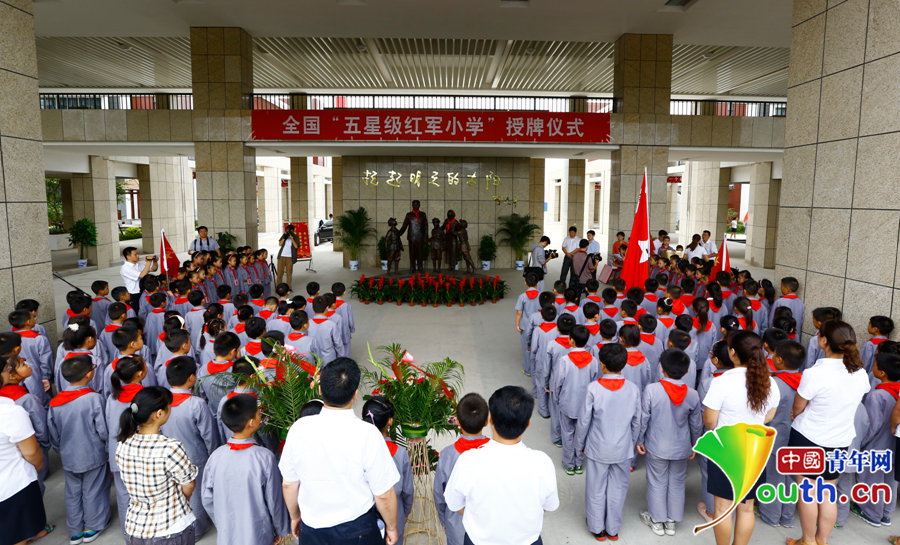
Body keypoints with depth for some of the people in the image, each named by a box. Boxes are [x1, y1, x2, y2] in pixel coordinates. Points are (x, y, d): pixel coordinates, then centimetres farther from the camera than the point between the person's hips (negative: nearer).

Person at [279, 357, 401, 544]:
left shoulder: (299, 429, -15)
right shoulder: (368, 434, -24)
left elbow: (289, 484, -1)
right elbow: (383, 495, -15)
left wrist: (295, 516, 17)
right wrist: (391, 527, 3)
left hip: (311, 530, 2)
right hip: (357, 529, -2)